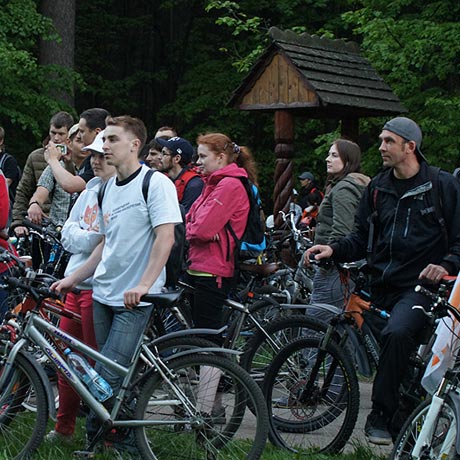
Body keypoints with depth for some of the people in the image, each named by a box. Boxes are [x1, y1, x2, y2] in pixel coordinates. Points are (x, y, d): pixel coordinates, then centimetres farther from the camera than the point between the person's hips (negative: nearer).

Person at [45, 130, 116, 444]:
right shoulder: (91, 188, 14)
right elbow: (69, 234, 12)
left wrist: (82, 238, -10)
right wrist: (94, 238, -6)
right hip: (75, 284, 8)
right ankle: (64, 428, 25)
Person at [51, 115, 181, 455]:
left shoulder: (156, 183, -9)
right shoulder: (109, 188, 15)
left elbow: (165, 238, -17)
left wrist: (143, 286, -24)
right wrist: (72, 279, 16)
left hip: (135, 299, -8)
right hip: (104, 293, 8)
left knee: (109, 377, -12)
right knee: (110, 376, 9)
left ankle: (95, 438, 1)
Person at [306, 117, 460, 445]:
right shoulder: (378, 188, 14)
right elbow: (363, 237, 17)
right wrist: (333, 250, -1)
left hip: (419, 286, -6)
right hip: (380, 282, 6)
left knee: (396, 332, -32)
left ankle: (381, 416, -21)